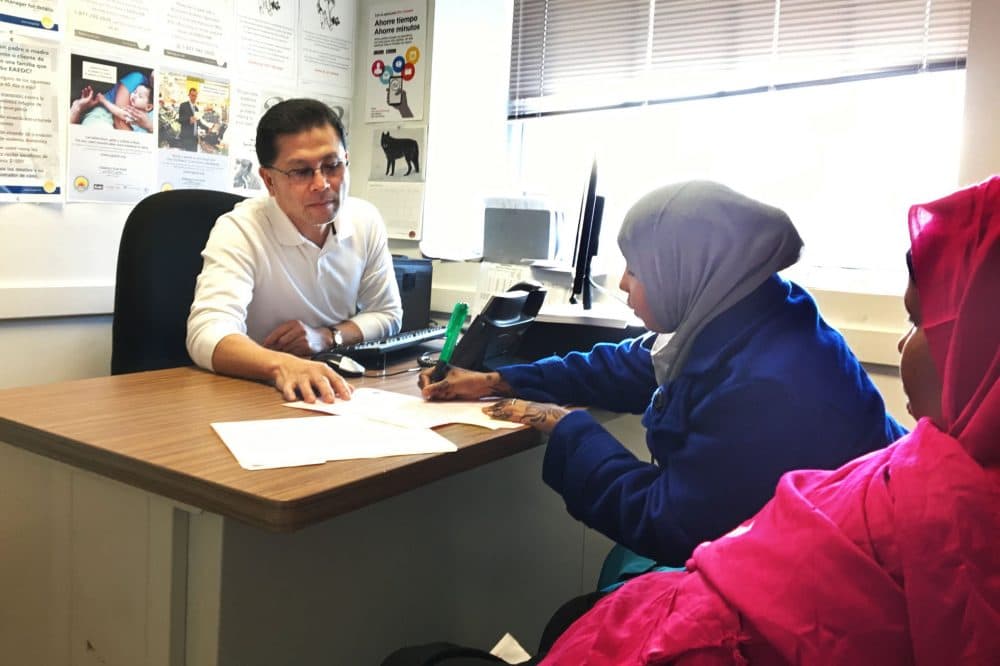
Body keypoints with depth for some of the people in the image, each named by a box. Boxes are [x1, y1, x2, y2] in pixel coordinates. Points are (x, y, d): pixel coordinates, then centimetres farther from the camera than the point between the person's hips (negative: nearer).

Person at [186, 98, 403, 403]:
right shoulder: (239, 231, -16)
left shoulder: (366, 221, -2)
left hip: (340, 392, 4)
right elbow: (207, 334, -29)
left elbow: (387, 314, 8)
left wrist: (327, 336, -11)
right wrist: (282, 365, -48)